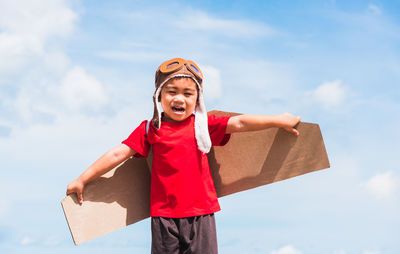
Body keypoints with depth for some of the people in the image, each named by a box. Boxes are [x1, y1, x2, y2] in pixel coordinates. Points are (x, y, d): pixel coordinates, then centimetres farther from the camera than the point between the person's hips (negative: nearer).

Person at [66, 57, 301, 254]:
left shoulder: (203, 125, 5)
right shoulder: (149, 129, 2)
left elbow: (239, 123, 2)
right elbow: (118, 154, 2)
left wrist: (279, 120, -2)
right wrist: (82, 180, 2)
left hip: (200, 214, 1)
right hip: (164, 216, -1)